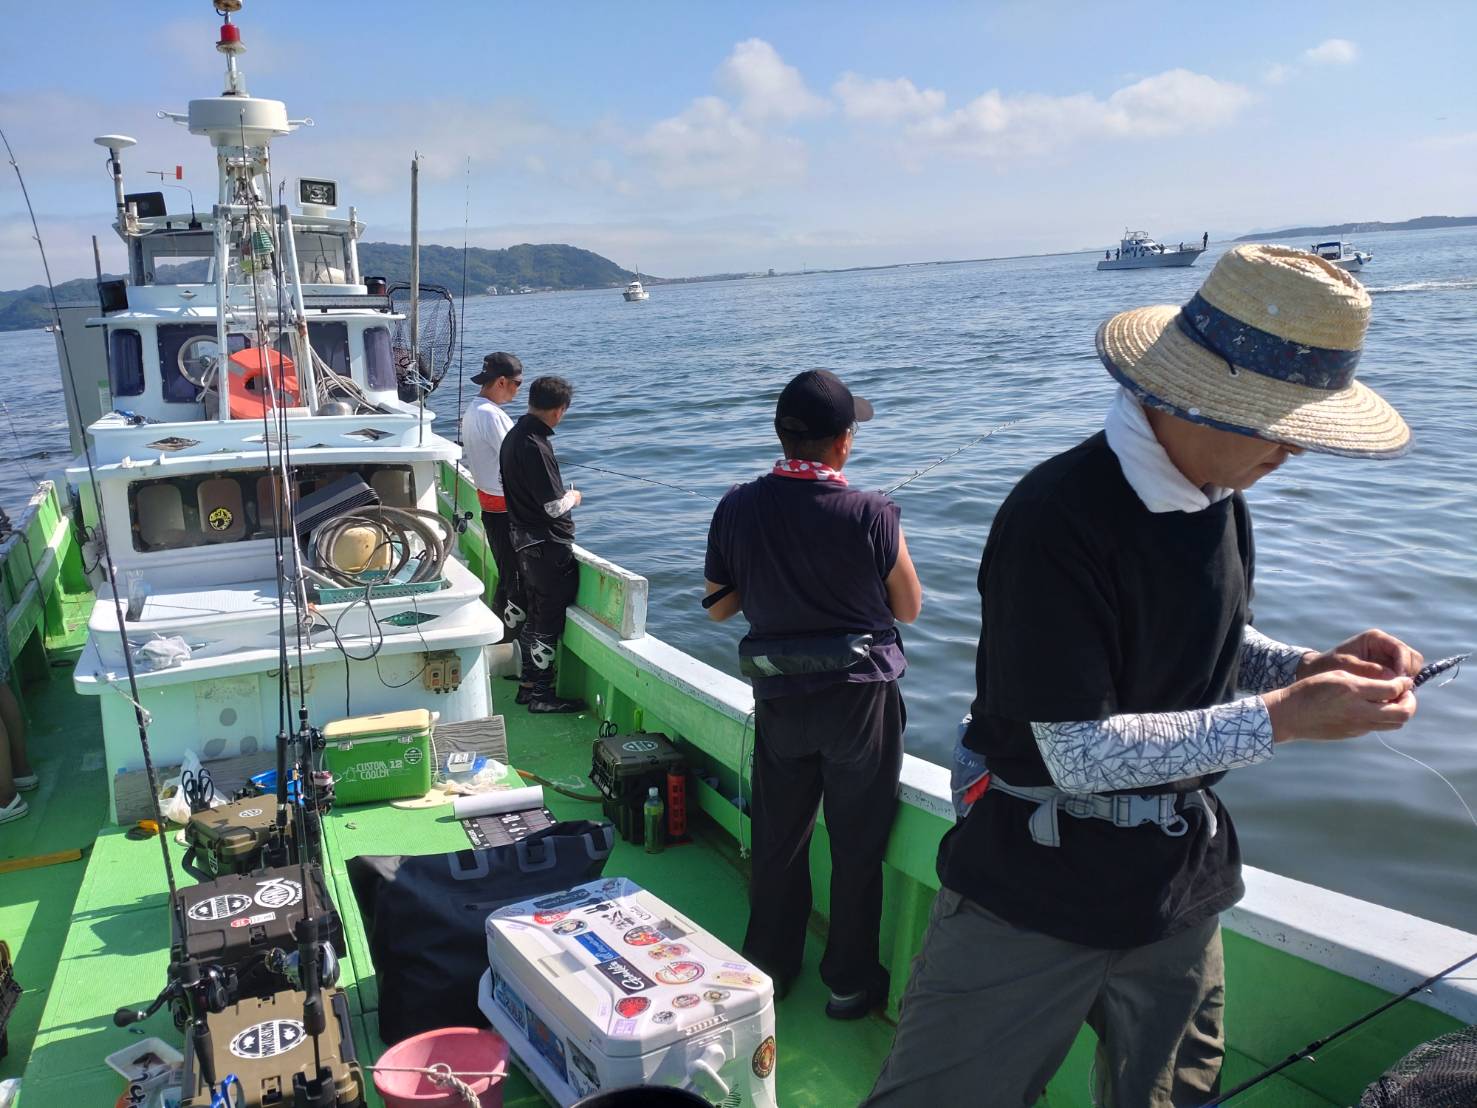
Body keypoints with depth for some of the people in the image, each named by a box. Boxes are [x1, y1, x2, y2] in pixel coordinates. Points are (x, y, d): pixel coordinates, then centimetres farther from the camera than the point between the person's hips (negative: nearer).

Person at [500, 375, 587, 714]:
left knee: (535, 616, 19)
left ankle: (530, 684, 29)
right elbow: (555, 505, -23)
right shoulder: (535, 446, -23)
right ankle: (542, 694, 11)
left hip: (525, 542, 10)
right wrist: (574, 497, -2)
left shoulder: (514, 436, 7)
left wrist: (561, 494, 17)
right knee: (549, 621, 1)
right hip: (548, 546, -10)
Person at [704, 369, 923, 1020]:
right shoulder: (871, 514, -18)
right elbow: (908, 608, -5)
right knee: (857, 846, 13)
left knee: (777, 840, 19)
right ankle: (851, 982, 27)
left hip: (778, 697, 3)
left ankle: (768, 966, 35)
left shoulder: (737, 509, -8)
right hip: (861, 697, -3)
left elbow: (718, 604, 4)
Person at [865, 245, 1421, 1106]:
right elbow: (1079, 752, -24)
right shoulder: (1059, 519, -25)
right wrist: (1282, 718, -23)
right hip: (1036, 884, -7)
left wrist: (1311, 668, -5)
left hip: (1180, 875, 7)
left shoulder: (1220, 494, 0)